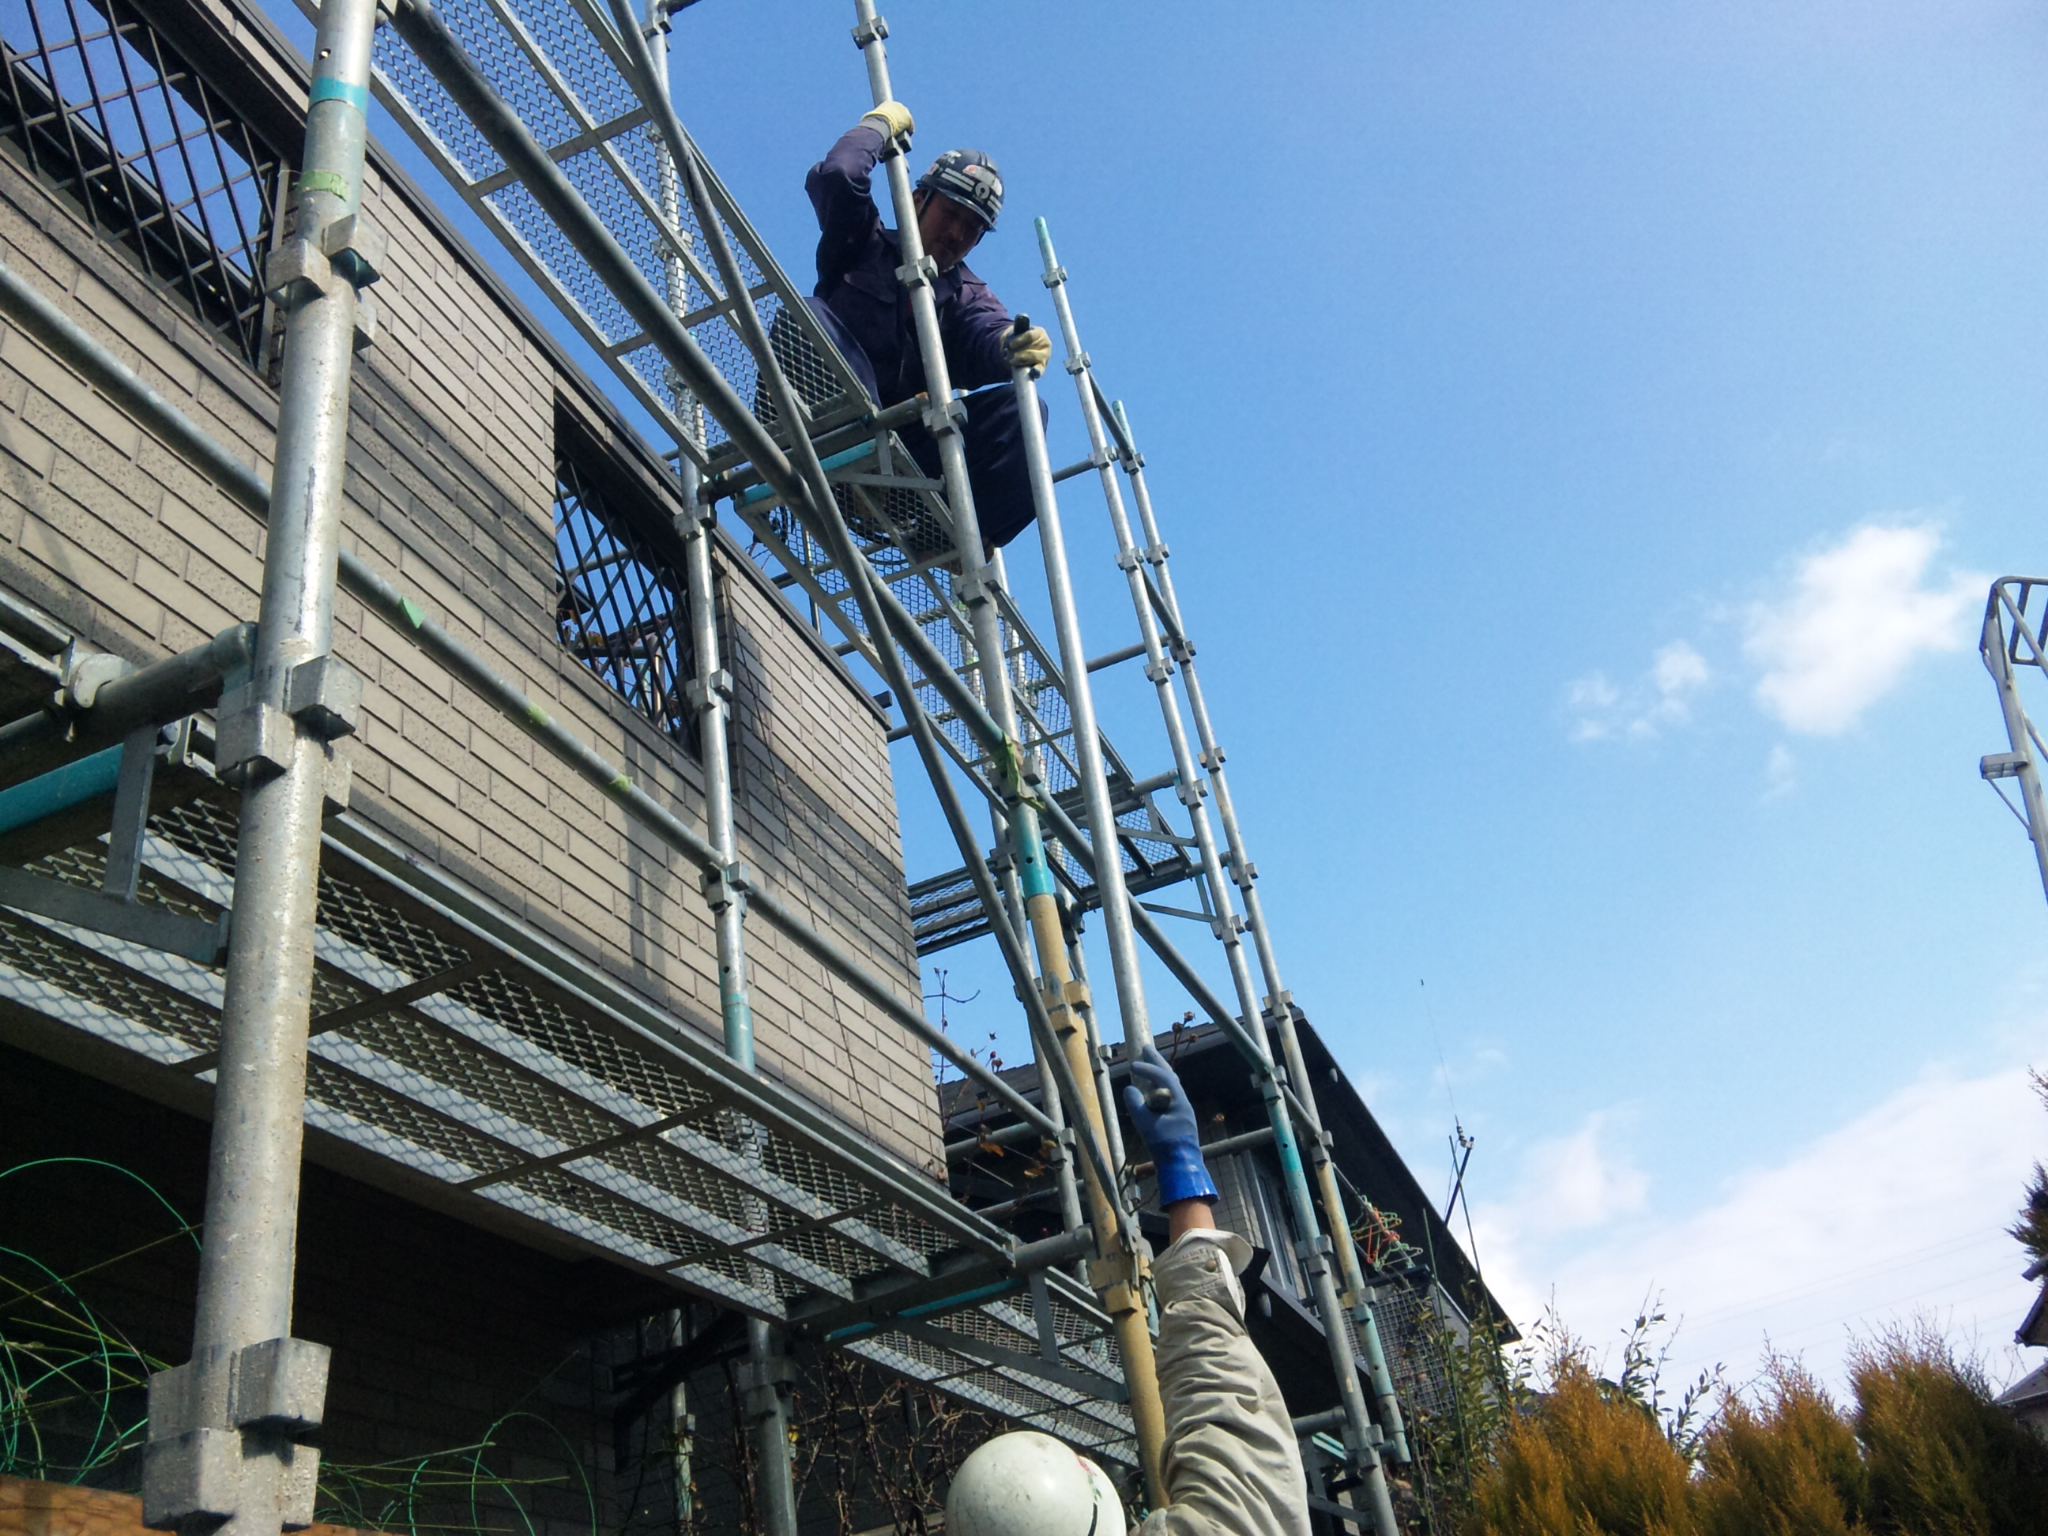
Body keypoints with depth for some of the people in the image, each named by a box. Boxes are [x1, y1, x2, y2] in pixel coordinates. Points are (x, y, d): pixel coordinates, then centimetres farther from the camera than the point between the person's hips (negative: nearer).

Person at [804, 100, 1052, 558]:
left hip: (913, 444, 2)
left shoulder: (967, 294, 20)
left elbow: (987, 332, -6)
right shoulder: (866, 246, 15)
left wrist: (1011, 347, -30)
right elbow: (834, 177, -6)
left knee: (1018, 410, -18)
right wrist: (880, 125, 11)